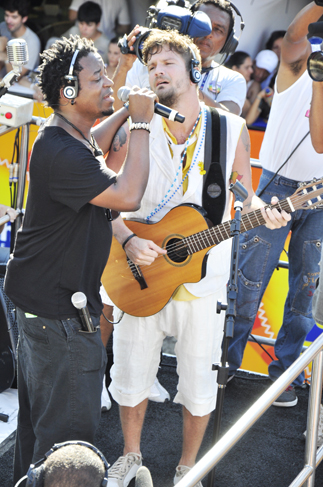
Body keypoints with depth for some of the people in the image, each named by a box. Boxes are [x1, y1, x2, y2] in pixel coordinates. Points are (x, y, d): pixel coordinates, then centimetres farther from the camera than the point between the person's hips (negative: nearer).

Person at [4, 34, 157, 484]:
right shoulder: (59, 153, -28)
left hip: (40, 294, 11)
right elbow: (128, 195, -31)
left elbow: (91, 146, 31)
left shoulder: (68, 135, 7)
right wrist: (141, 123, -23)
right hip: (58, 307, -11)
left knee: (40, 406, 25)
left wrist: (126, 113, 18)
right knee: (70, 422, 0)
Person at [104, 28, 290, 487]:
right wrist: (129, 241, -21)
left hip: (202, 277, 0)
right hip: (141, 278, 1)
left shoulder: (232, 129, -5)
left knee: (198, 387, 9)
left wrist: (261, 210, -16)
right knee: (130, 377, 13)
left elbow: (244, 192, 6)